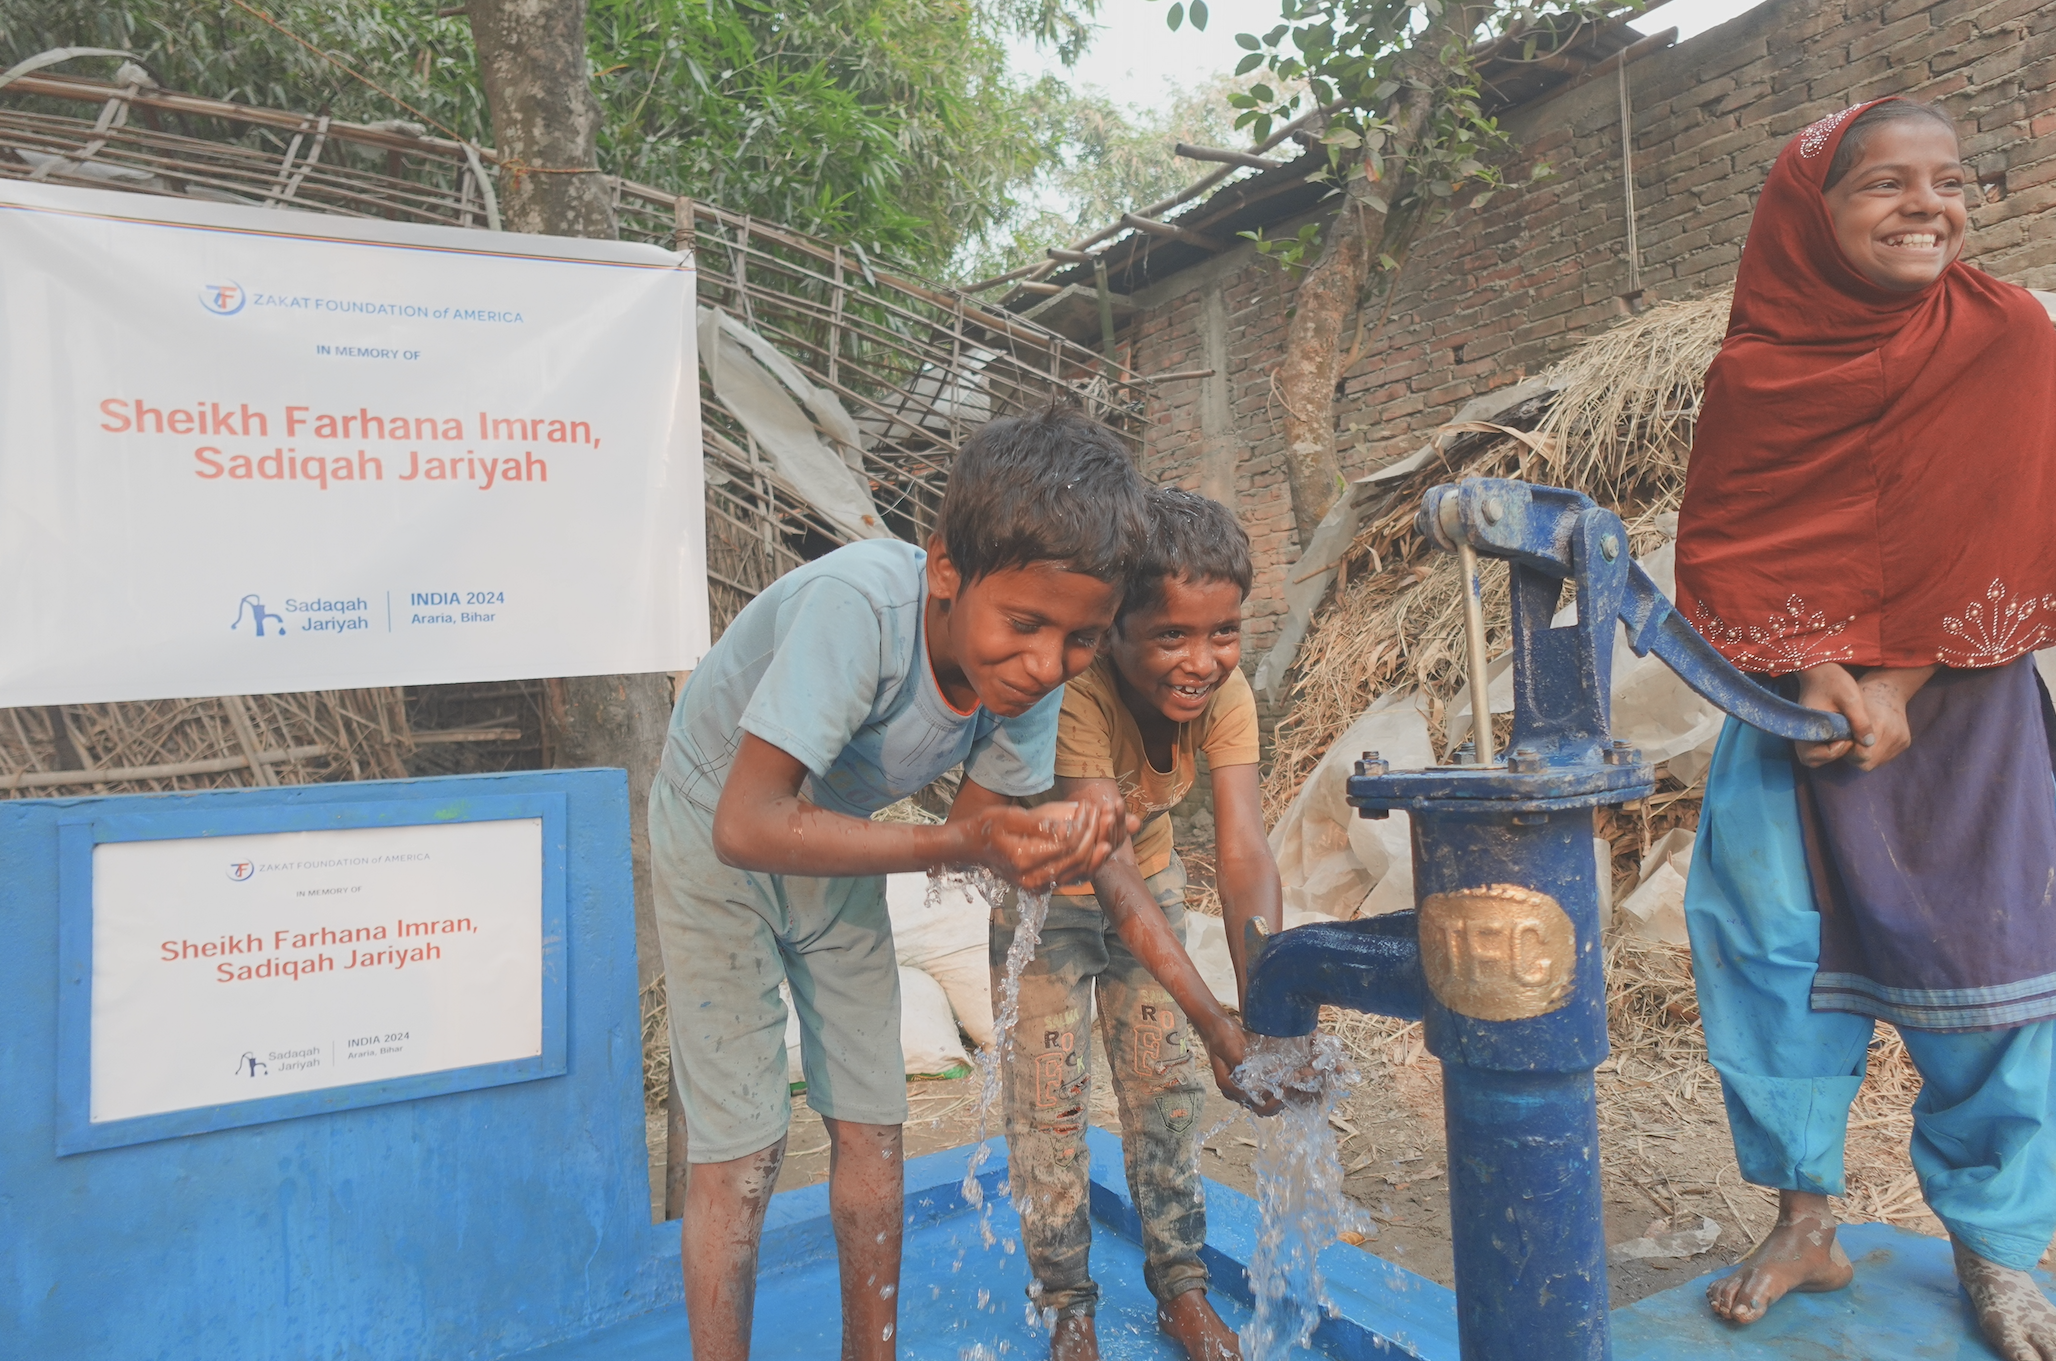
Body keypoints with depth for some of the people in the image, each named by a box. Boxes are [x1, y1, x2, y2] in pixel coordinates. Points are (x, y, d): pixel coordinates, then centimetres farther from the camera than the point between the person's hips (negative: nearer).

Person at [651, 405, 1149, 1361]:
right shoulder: (856, 604, -40)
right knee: (739, 1150, -3)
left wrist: (1056, 844, -34)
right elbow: (747, 826, -41)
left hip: (836, 847, 5)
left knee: (872, 1126, 9)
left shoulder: (1032, 666, -21)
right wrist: (959, 841, -46)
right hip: (719, 843, -5)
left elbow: (979, 821, -11)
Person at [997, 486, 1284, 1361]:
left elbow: (1244, 852, -33)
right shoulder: (1075, 695, -39)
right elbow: (1111, 876, -43)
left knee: (1166, 1085, 8)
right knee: (1049, 1098, -1)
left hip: (1150, 876, 4)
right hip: (1048, 891, -4)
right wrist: (1214, 1023, -50)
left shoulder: (1223, 694, -25)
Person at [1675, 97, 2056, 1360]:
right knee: (1771, 952, -1)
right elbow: (1716, 546, -4)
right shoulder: (1756, 368, -2)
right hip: (1788, 699, 1)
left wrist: (1897, 678, -15)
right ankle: (1806, 1223, 16)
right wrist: (1812, 670, -16)